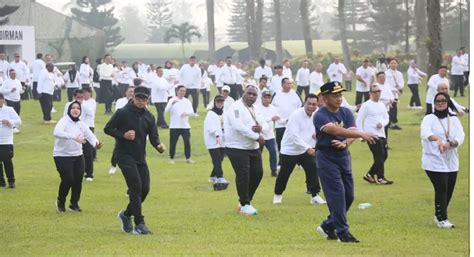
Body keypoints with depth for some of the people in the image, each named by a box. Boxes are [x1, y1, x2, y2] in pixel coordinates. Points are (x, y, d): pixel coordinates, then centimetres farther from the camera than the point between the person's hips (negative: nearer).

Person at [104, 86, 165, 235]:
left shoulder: (149, 117, 9)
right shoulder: (123, 113, -7)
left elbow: (153, 137, 5)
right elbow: (107, 129, -3)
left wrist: (159, 146, -17)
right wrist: (123, 135, -18)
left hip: (140, 157, 6)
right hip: (124, 155, -6)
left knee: (145, 188, 3)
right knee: (136, 187, -15)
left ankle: (126, 214, 25)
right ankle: (139, 224, -12)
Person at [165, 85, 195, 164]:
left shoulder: (187, 101, 7)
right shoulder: (172, 100, -2)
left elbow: (192, 112, -2)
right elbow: (166, 110, -16)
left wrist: (187, 113, -24)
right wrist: (173, 103, -32)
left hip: (185, 126, 3)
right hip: (174, 126, -3)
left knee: (187, 142, 0)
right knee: (173, 143, 1)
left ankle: (188, 158, 8)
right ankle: (171, 158, 11)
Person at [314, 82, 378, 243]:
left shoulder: (346, 113, 4)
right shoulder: (320, 116, -16)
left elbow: (351, 132, -8)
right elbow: (335, 130, -31)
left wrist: (345, 143, -32)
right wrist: (361, 134, -41)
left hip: (344, 156, 7)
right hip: (326, 158, -7)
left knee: (349, 195, 8)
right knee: (337, 194, -10)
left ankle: (328, 226, 23)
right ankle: (342, 233, -5)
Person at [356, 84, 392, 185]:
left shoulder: (382, 105, 13)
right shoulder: (366, 105, -8)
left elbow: (386, 118, 16)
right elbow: (359, 120, -8)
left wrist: (382, 123, -8)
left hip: (381, 134, 8)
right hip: (372, 135, -8)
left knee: (384, 155, 9)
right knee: (379, 156, -9)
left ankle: (370, 175, 20)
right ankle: (380, 178, -2)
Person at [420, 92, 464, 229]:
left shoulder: (454, 120, 8)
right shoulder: (429, 119, -5)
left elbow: (460, 137, -8)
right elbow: (425, 133, -27)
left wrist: (450, 143, -30)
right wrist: (438, 139, -48)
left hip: (451, 162, 5)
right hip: (435, 162, -5)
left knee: (448, 191, 11)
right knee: (441, 189, -11)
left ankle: (439, 215, 29)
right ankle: (441, 219, -2)